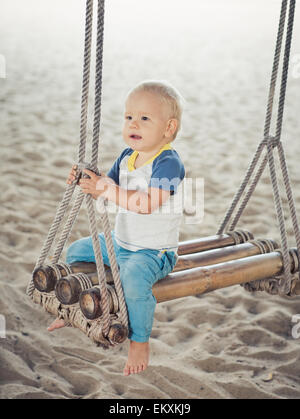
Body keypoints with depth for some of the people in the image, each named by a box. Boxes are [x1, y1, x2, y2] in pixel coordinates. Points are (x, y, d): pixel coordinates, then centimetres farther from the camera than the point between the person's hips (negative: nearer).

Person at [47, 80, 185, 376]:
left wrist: (110, 190, -35)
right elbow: (107, 189, 12)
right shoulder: (126, 157, 4)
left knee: (134, 276, -36)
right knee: (77, 250, 16)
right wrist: (87, 181, -9)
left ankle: (140, 343, -16)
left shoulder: (169, 163, -22)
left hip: (154, 252, -9)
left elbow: (147, 203, -34)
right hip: (120, 243, 9)